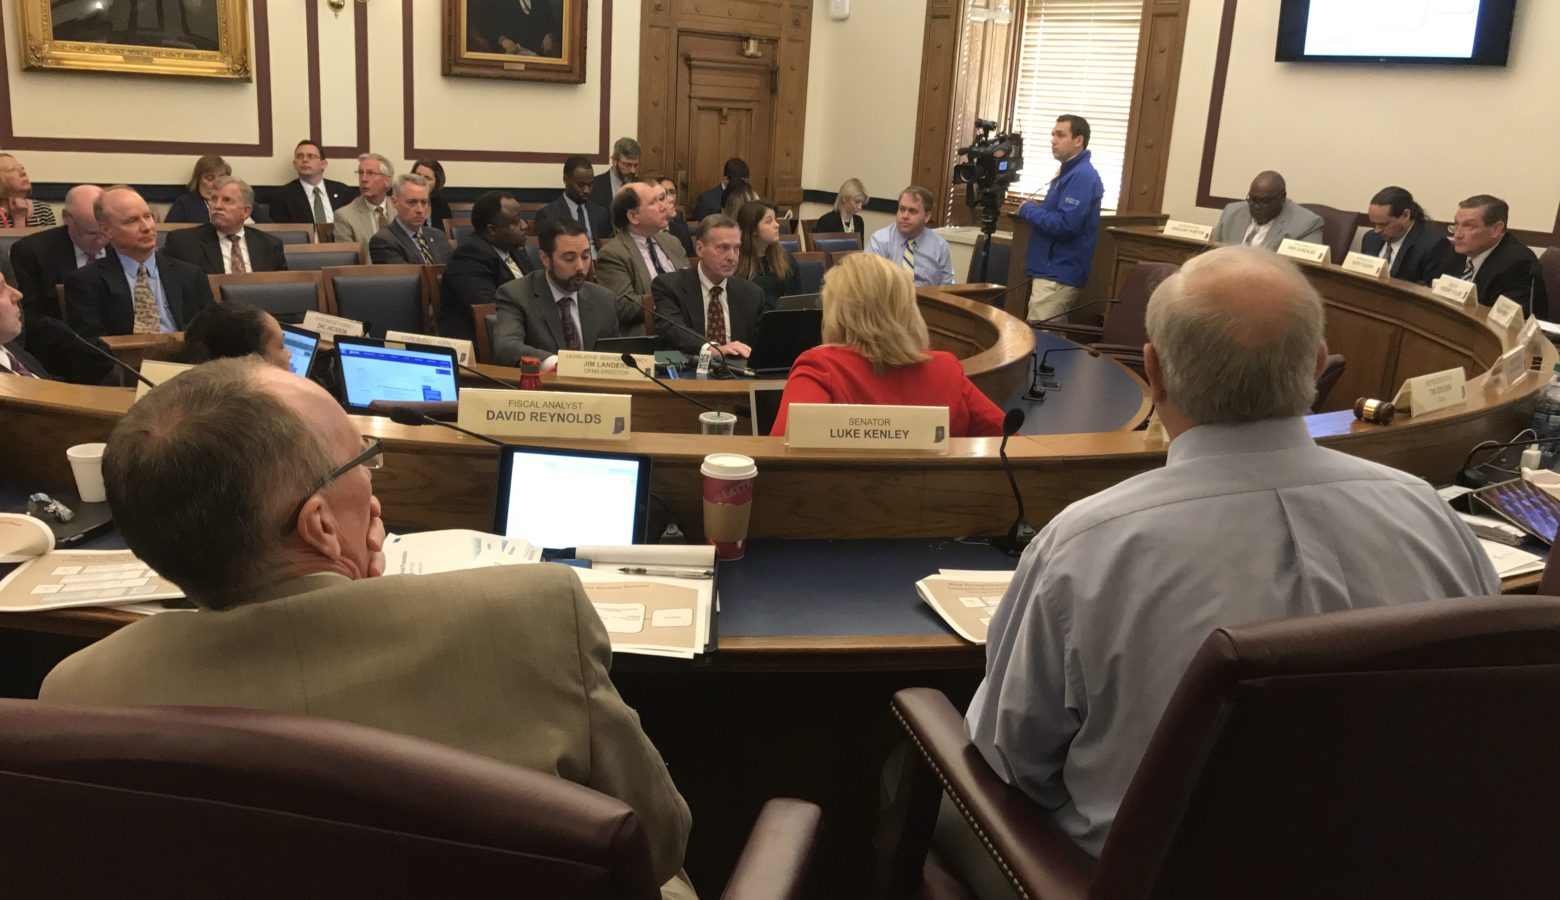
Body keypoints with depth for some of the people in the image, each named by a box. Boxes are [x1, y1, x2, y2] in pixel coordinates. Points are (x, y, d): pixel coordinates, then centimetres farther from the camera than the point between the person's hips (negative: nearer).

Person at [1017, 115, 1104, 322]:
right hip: (1052, 271, 11)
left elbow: (1065, 225, -24)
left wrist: (1028, 210, -12)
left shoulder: (1082, 175, -15)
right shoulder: (1069, 172, 19)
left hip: (1059, 276, -11)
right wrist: (1035, 209, 8)